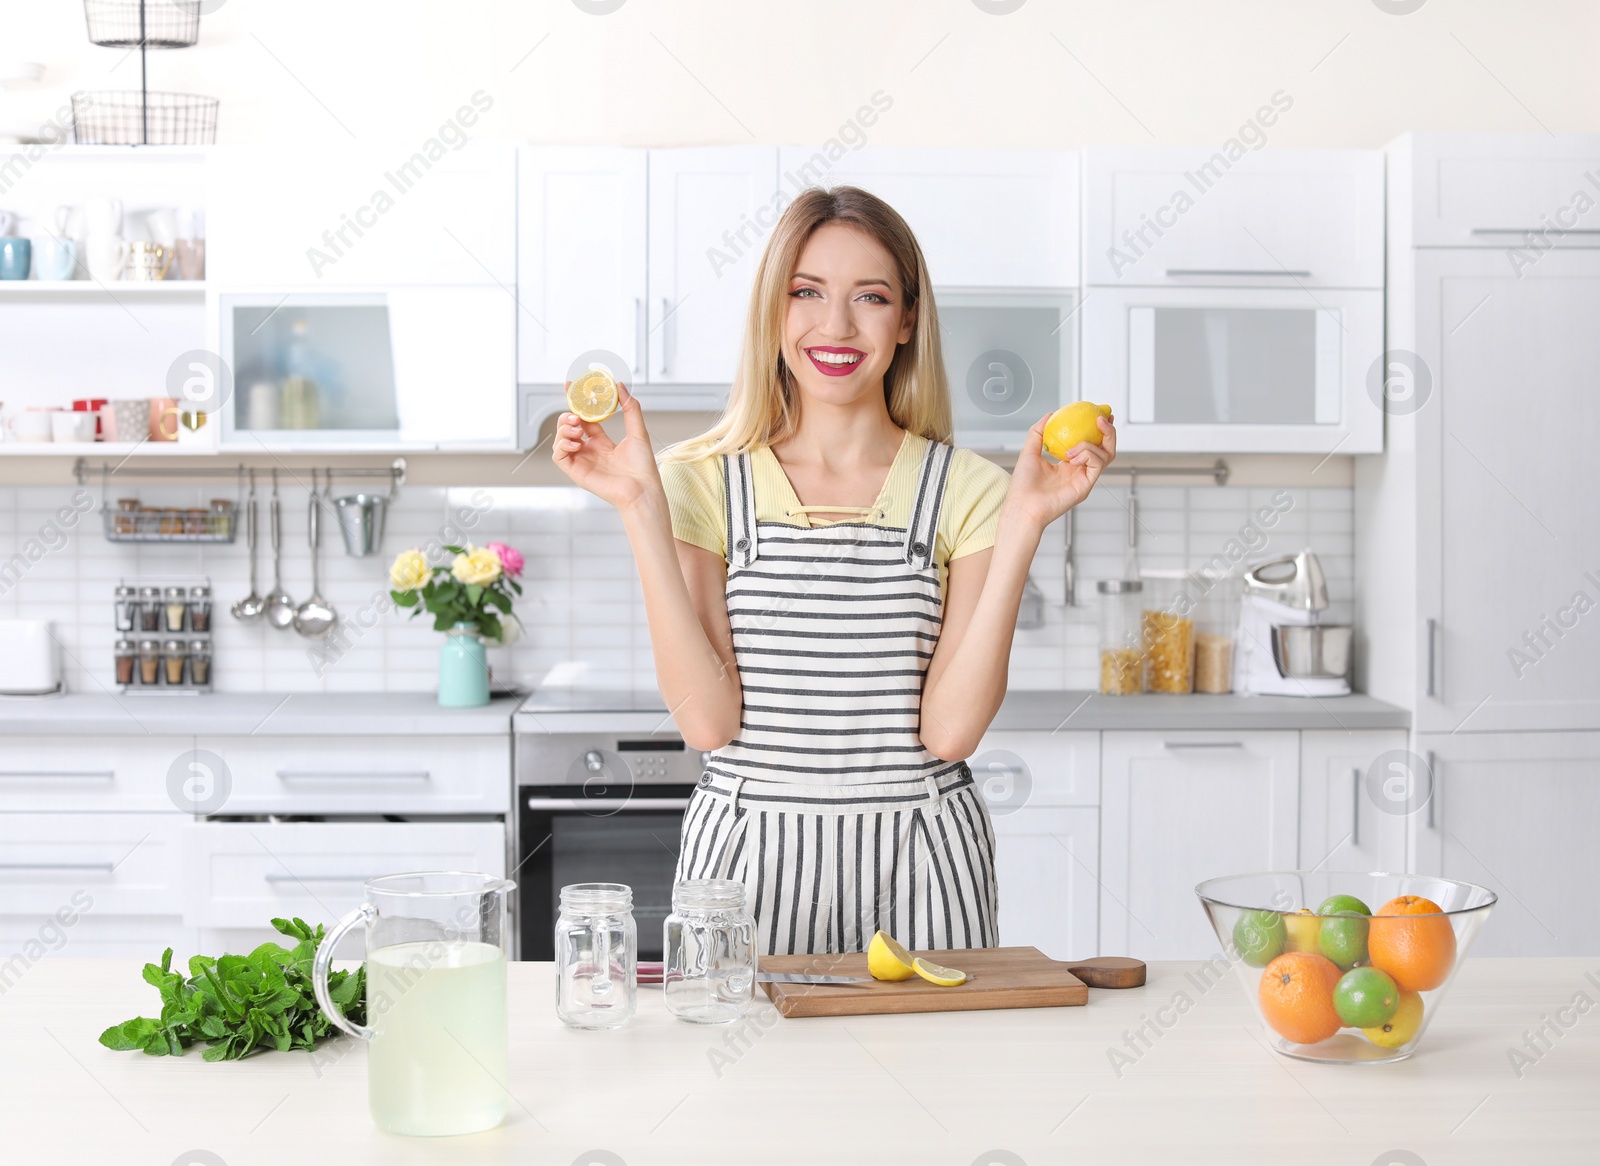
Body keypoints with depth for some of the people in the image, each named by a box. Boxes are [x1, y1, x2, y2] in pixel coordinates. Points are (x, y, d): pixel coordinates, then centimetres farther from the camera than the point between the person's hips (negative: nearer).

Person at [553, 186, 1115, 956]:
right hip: (746, 858, 0)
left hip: (918, 863, 1)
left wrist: (1024, 525, -14)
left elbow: (949, 730, -11)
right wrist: (641, 510, -14)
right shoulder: (702, 481, -1)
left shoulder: (966, 492, -1)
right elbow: (708, 720, -11)